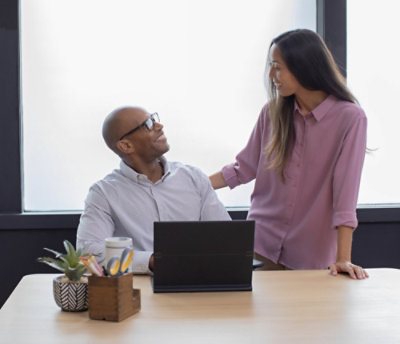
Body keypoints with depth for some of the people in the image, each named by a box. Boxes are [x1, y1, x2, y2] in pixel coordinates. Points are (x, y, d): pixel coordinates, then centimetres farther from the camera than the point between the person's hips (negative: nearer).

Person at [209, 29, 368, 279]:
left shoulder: (350, 118, -13)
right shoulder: (272, 113, 0)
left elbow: (345, 193, -17)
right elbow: (245, 168, 9)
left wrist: (343, 259, -20)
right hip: (261, 247, 3)